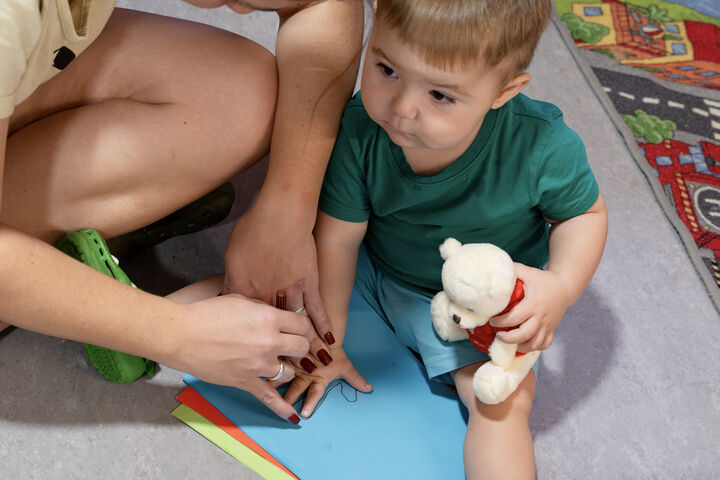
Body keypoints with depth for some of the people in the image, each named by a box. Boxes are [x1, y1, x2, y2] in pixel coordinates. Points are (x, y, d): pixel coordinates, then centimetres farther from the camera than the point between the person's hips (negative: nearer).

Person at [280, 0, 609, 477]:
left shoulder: (543, 148, -32)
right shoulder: (360, 130, -29)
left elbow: (584, 211, -10)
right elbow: (339, 238, -18)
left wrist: (561, 286, -30)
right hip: (376, 268, 2)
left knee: (504, 400, -19)